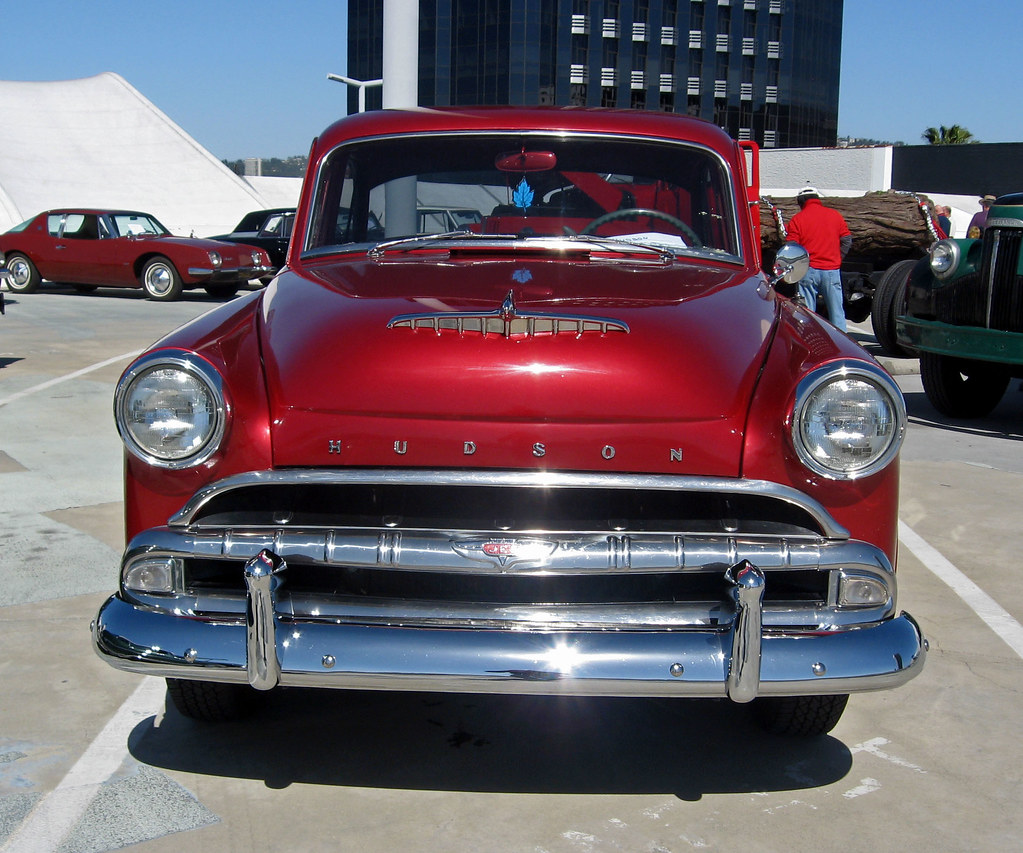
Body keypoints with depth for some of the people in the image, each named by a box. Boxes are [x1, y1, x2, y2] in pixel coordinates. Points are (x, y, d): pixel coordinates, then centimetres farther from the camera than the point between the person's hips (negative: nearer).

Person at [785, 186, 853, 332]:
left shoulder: (797, 219, 0)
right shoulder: (835, 215, 8)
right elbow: (847, 240, 7)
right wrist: (836, 260, 16)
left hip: (808, 271, -2)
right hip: (832, 271, 2)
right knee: (836, 312, 7)